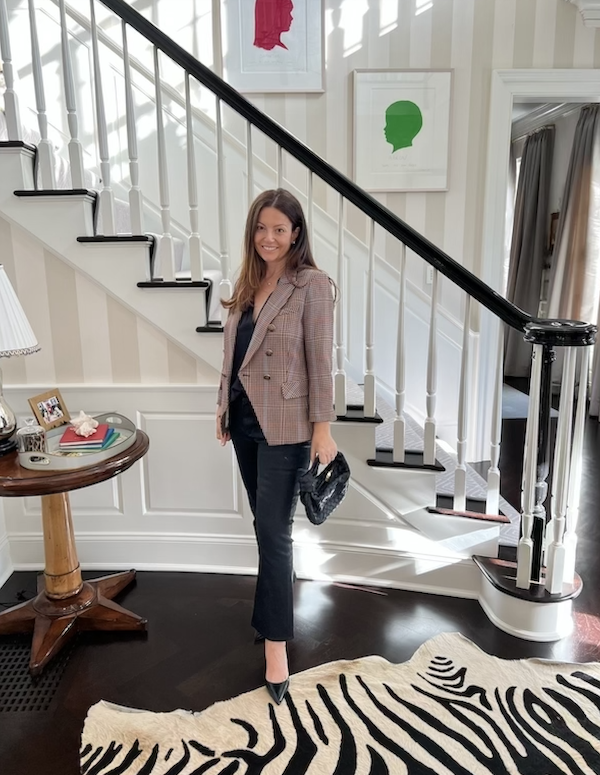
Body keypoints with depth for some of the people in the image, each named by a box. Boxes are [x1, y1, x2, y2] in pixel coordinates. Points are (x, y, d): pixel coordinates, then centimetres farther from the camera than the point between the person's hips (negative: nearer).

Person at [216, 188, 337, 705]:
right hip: (244, 420, 7)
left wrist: (323, 427, -15)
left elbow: (321, 360, -13)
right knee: (265, 526, 18)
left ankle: (276, 647, 8)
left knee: (274, 532, -4)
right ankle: (277, 610, 37)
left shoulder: (313, 285, -10)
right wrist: (223, 406, 15)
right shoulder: (247, 284, 9)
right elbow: (233, 351, 13)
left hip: (285, 426, -7)